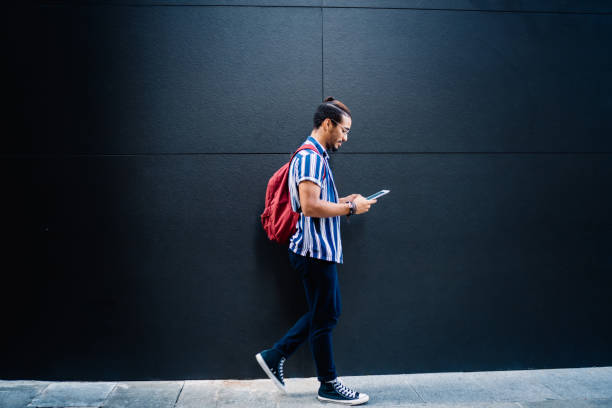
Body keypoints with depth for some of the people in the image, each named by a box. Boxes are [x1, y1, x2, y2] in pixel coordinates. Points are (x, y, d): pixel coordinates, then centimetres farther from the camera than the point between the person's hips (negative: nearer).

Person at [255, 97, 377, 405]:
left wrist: (344, 202, 10)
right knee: (324, 317, 3)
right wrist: (350, 208, -16)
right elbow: (310, 207, -26)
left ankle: (275, 356, 23)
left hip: (319, 249, 10)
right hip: (316, 250, -10)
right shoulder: (310, 157, -17)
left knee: (325, 313, 18)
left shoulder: (315, 156, 16)